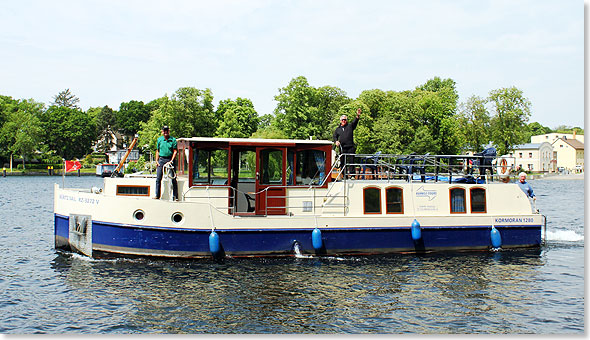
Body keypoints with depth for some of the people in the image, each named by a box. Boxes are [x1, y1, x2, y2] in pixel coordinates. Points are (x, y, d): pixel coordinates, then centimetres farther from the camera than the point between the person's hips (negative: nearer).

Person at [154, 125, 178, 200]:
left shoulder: (173, 139, 0)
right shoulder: (159, 139, 9)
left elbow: (175, 151, -2)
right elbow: (157, 151, 15)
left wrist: (171, 160, -12)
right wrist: (156, 160, 5)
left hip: (170, 159, -2)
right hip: (161, 159, 2)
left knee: (173, 179, -2)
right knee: (158, 178, -2)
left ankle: (175, 196, 3)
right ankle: (157, 195, 4)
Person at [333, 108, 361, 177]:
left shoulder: (350, 126, 11)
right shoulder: (338, 129, 19)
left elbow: (355, 122, -6)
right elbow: (335, 136, 21)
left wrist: (358, 116, -25)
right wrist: (336, 141, -2)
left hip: (350, 147, -3)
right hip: (342, 148, 3)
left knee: (351, 161, -9)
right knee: (342, 162, 2)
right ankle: (344, 176, 8)